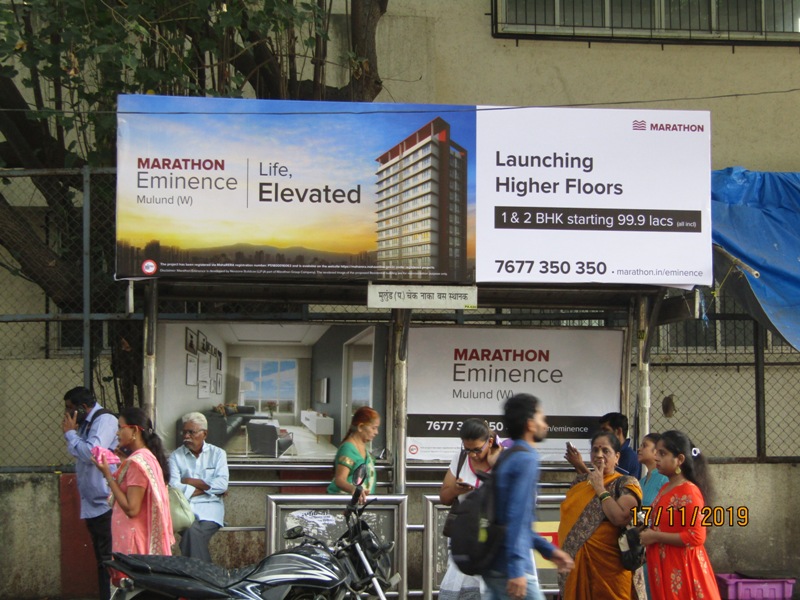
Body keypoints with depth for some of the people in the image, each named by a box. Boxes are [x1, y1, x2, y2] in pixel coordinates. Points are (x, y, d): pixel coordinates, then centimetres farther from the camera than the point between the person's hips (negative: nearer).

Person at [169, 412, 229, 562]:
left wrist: (192, 482, -1)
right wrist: (208, 487, -2)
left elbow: (222, 485, -4)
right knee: (192, 531, -32)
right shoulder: (176, 456, 11)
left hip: (209, 508, 0)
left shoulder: (218, 454, 12)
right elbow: (174, 487, -5)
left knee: (192, 536, -30)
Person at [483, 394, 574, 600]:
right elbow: (517, 518, -21)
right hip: (510, 566, -9)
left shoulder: (509, 458, 16)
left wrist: (549, 550, 27)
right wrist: (516, 570, -25)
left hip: (494, 563, 9)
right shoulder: (526, 459, -13)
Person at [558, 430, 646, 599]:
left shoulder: (626, 484, -3)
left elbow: (621, 517, -19)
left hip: (610, 565, -5)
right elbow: (567, 513, 23)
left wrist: (600, 489, -11)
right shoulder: (580, 481, 14)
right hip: (578, 562, 5)